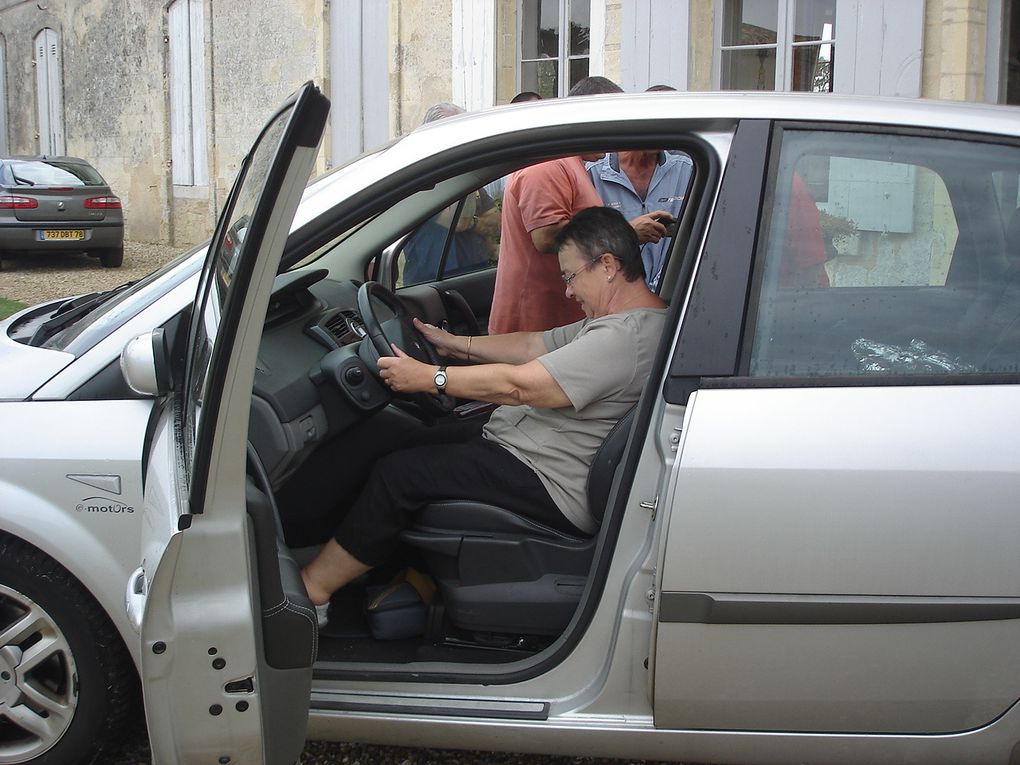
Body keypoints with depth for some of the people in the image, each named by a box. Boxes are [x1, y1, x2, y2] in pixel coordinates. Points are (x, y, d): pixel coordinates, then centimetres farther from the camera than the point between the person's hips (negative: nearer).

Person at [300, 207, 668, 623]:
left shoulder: (628, 336, -22)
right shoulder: (624, 320, 12)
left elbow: (518, 384, -24)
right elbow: (534, 346, 19)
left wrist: (428, 378, -17)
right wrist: (455, 344, 16)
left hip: (552, 489, -11)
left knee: (398, 474, -14)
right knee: (418, 441, 15)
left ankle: (310, 589, -2)